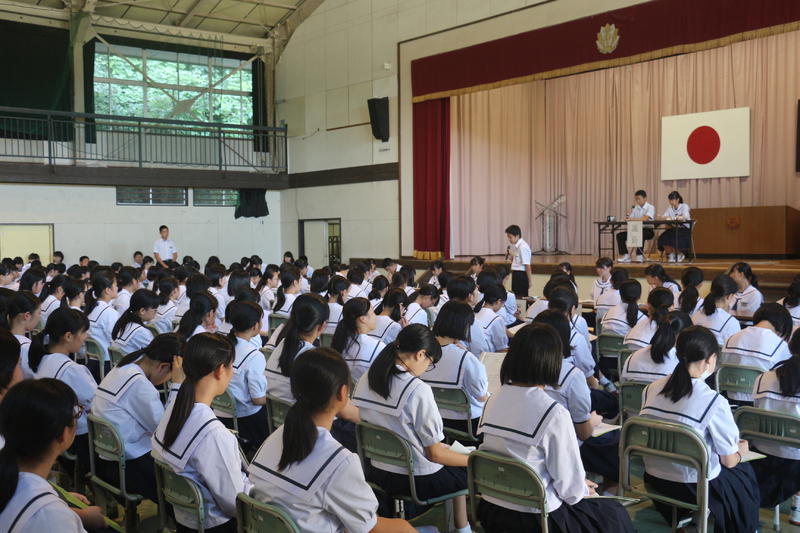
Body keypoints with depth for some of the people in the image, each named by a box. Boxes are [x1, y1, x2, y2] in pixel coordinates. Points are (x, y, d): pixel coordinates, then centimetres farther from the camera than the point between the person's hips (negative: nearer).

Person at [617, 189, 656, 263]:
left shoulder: (650, 207, -5)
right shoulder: (636, 208, 14)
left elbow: (645, 218, -23)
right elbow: (629, 218, 6)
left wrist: (632, 218, -25)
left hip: (648, 230, -7)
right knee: (620, 235, -7)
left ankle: (640, 256, -27)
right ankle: (626, 256, -8)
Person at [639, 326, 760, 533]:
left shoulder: (651, 389, -7)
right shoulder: (714, 401, -22)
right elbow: (729, 461, -11)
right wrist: (740, 451, 14)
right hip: (694, 487, -5)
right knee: (745, 472, 25)